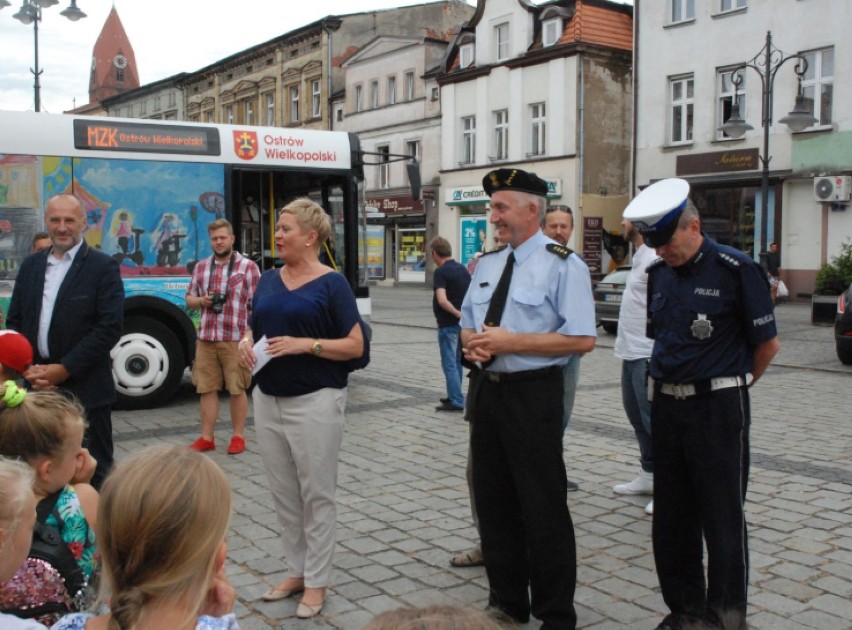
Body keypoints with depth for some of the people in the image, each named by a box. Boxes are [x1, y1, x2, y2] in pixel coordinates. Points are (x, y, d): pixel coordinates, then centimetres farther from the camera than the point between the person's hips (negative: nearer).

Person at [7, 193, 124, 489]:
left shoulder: (103, 266, -5)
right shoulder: (31, 265, 12)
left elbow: (110, 327, -12)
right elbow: (15, 322, 12)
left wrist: (64, 370, -15)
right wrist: (27, 368, -4)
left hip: (84, 388, -5)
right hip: (37, 386, 5)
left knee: (93, 471, 4)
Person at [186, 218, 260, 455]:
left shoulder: (248, 267, -2)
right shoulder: (201, 267, 13)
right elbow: (189, 298, 20)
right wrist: (201, 301, -3)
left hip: (236, 340, -4)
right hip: (205, 338, 4)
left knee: (237, 389, 2)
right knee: (206, 389, 7)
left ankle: (238, 436, 14)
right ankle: (206, 438, 16)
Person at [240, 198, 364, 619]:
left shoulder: (331, 283, -7)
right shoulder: (268, 280, 10)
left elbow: (356, 346, -9)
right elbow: (255, 329, 19)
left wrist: (306, 344, -20)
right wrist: (246, 343, -3)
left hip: (314, 401, -6)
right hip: (268, 399, 6)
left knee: (317, 494, 4)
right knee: (283, 494, 14)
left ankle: (317, 582, 17)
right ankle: (296, 571, 29)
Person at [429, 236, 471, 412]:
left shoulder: (441, 272, -15)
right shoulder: (463, 269, 9)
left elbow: (442, 300, -28)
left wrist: (457, 313, -19)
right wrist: (464, 313, 10)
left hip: (448, 324, -8)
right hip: (463, 323, 8)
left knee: (449, 364, -2)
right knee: (457, 362, 17)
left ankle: (456, 401, -2)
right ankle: (454, 396, 27)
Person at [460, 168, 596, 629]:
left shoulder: (562, 264, -9)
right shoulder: (487, 264, 12)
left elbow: (582, 339, -17)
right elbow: (467, 324, 21)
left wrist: (510, 341, -20)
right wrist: (471, 342, -3)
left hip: (532, 396, -7)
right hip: (487, 390, 7)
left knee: (543, 508, 1)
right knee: (493, 500, 15)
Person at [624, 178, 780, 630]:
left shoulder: (736, 270, -11)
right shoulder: (658, 273, 8)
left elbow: (768, 343, -5)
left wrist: (730, 385, 5)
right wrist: (671, 381, 11)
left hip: (717, 407, -6)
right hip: (667, 403, 6)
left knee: (722, 521, 4)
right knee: (671, 518, 12)